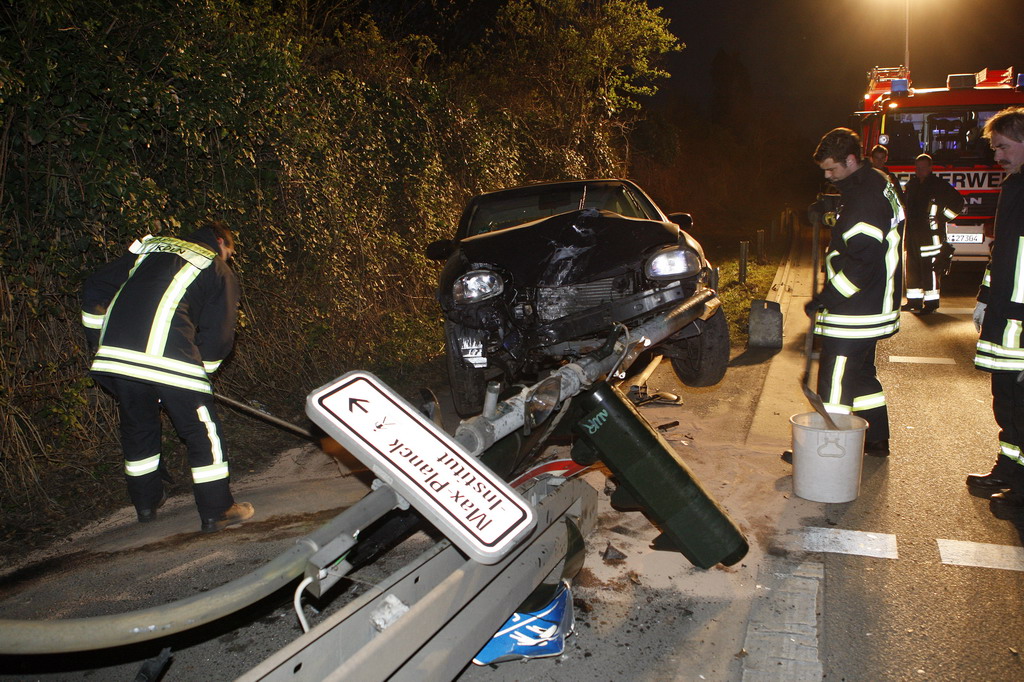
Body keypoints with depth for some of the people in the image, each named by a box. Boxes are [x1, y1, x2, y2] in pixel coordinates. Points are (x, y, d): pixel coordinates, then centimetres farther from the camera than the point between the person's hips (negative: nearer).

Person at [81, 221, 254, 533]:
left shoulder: (151, 247, 27)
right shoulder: (220, 272, 13)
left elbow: (95, 289, 22)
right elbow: (218, 335, 5)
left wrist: (101, 342, 26)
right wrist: (201, 373, 18)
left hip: (114, 353, 6)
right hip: (170, 361, -5)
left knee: (137, 427, 23)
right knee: (203, 432, 8)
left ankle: (146, 502, 38)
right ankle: (217, 512, 14)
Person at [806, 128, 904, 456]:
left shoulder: (865, 198, -21)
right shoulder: (877, 184, 13)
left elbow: (860, 264, -26)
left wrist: (824, 299, -22)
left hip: (854, 313, -11)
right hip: (873, 306, 11)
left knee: (835, 382, -4)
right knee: (862, 373, 20)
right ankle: (876, 441, 31)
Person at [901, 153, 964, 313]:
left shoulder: (939, 184, -2)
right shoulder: (910, 185, 16)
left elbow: (958, 202, -1)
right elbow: (904, 203, 31)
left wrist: (942, 216, -7)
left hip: (930, 233, -6)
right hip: (912, 233, 7)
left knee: (930, 267, -8)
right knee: (912, 267, 9)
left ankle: (931, 302, -5)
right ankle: (914, 300, 17)